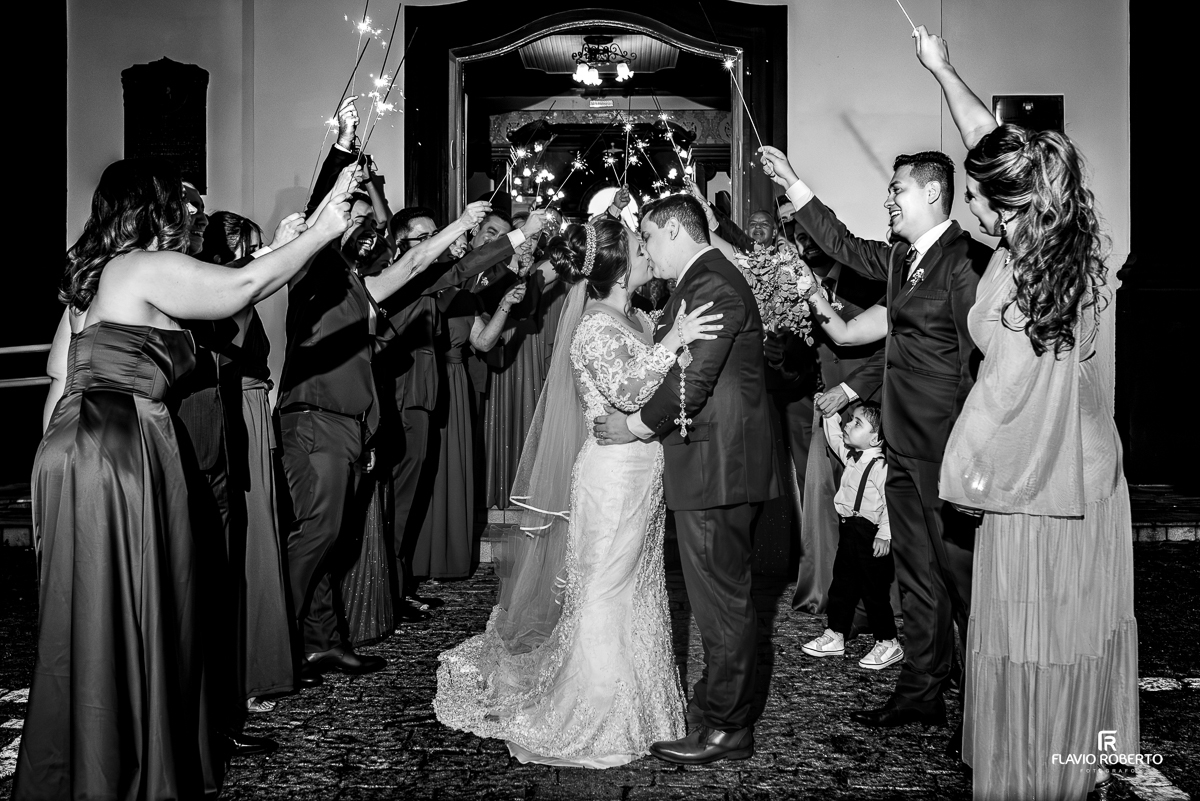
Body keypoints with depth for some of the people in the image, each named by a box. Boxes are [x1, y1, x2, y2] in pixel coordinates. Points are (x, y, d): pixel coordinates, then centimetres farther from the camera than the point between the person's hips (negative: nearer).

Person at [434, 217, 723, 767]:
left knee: (638, 587, 16)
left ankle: (632, 702, 30)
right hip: (612, 472, -9)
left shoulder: (638, 321, 12)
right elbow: (626, 390, -27)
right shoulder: (596, 329, -14)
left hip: (642, 474, 9)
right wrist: (672, 341, -30)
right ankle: (596, 721, 12)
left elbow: (660, 382, 15)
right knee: (603, 593, 0)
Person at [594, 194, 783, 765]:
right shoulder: (704, 281, 18)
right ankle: (716, 703, 29)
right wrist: (667, 445, 15)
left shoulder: (711, 285, -16)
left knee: (723, 597, -1)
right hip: (710, 465, 10)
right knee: (720, 595, 17)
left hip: (719, 466, -10)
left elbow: (694, 379, -21)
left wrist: (635, 426, -8)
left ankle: (727, 729, 9)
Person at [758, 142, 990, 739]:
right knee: (917, 577, 14)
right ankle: (921, 694, 25)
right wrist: (792, 185, 27)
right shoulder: (901, 258, 13)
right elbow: (846, 247, 28)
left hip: (948, 451, -9)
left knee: (961, 574, 0)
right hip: (905, 446, 9)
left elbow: (979, 357, -15)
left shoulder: (965, 259, -13)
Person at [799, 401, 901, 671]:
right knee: (841, 586, 15)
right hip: (849, 530, 9)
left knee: (874, 590, 0)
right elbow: (835, 437, 20)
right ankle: (835, 636, 26)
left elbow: (890, 503, -21)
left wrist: (884, 535, -23)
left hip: (870, 534, -9)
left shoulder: (880, 467, -19)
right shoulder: (850, 456, 8)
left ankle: (888, 643, 12)